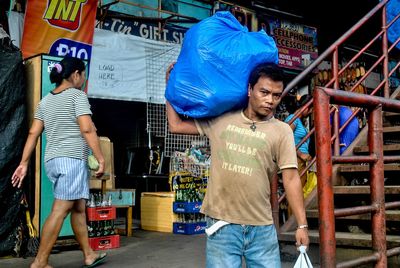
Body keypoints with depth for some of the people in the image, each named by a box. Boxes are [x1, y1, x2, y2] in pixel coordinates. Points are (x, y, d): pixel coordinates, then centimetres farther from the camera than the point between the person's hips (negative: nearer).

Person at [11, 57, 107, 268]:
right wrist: (101, 159, -11)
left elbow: (33, 134, 12)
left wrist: (23, 163, 11)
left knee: (78, 209, 15)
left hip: (52, 160, 8)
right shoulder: (77, 95, -3)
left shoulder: (45, 101, 18)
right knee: (60, 210, -8)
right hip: (72, 159, -8)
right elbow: (87, 130, -13)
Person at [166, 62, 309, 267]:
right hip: (222, 225, 1)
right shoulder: (220, 119, 5)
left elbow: (291, 179, -4)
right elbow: (176, 125, 11)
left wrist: (302, 224, -7)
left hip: (262, 228, 0)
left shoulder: (282, 131, -1)